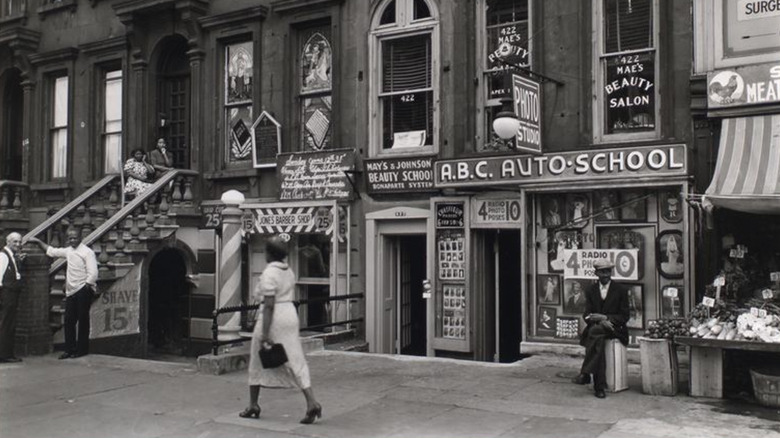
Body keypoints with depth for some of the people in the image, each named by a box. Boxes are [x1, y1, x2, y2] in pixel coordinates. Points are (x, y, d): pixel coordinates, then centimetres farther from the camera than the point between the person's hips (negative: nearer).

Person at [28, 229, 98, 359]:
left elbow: (93, 273, -14)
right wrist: (39, 241, 28)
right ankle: (70, 349, 14)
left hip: (83, 290, -7)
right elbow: (51, 251, 27)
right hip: (71, 290, 7)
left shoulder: (87, 252, -9)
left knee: (83, 319, 1)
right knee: (69, 320, 6)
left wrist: (87, 286, -16)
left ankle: (82, 349, 9)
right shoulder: (68, 251, 13)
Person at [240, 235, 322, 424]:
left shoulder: (269, 273, -12)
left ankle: (253, 406, 21)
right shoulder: (289, 271, 12)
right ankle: (312, 403, -9)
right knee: (296, 361, 4)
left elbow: (269, 305, -19)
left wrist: (264, 334, -19)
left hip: (273, 318, -7)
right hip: (291, 315, 7)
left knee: (257, 363, 11)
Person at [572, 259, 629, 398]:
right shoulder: (590, 290, 11)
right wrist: (601, 321, -17)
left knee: (595, 330, -36)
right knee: (598, 340, -34)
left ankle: (585, 374, -37)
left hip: (614, 328, -2)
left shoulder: (620, 290, 4)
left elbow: (624, 316, 1)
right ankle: (599, 386, -36)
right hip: (596, 328, 2)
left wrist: (605, 317, -15)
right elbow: (587, 315, 5)